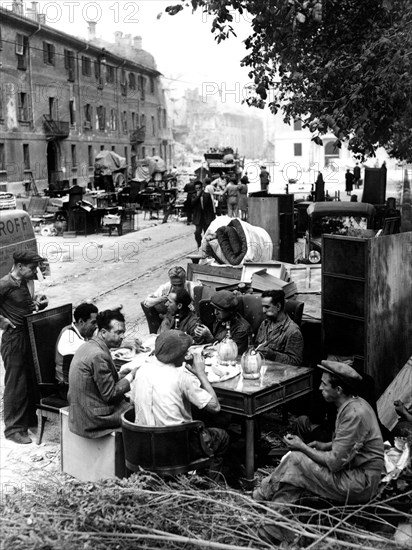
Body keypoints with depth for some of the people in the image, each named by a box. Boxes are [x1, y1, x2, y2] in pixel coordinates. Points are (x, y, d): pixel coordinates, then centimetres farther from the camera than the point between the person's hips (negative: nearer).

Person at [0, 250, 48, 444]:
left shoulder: (28, 282, 8)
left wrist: (38, 304, 2)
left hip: (30, 336, 8)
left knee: (32, 380, 16)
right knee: (16, 384, 0)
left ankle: (31, 419, 32)